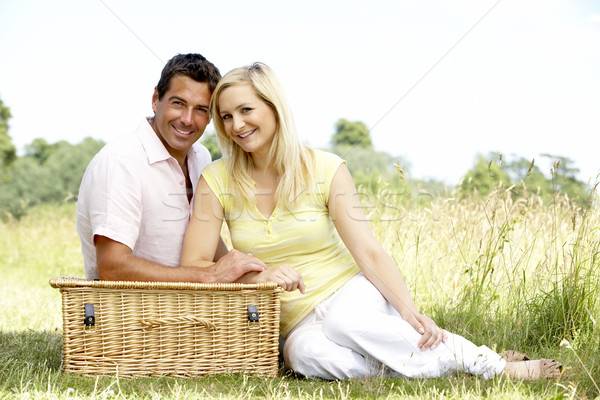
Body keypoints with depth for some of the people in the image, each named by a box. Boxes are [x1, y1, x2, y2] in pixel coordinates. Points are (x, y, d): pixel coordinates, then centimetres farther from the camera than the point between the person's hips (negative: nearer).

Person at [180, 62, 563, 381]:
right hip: (299, 322, 1)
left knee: (346, 318, -38)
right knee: (306, 353, -36)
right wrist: (256, 276, -26)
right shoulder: (217, 180, -3)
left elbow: (368, 252, -11)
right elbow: (194, 265, -8)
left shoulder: (325, 169, -6)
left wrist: (408, 309, -28)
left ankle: (486, 362, -24)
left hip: (351, 292, -1)